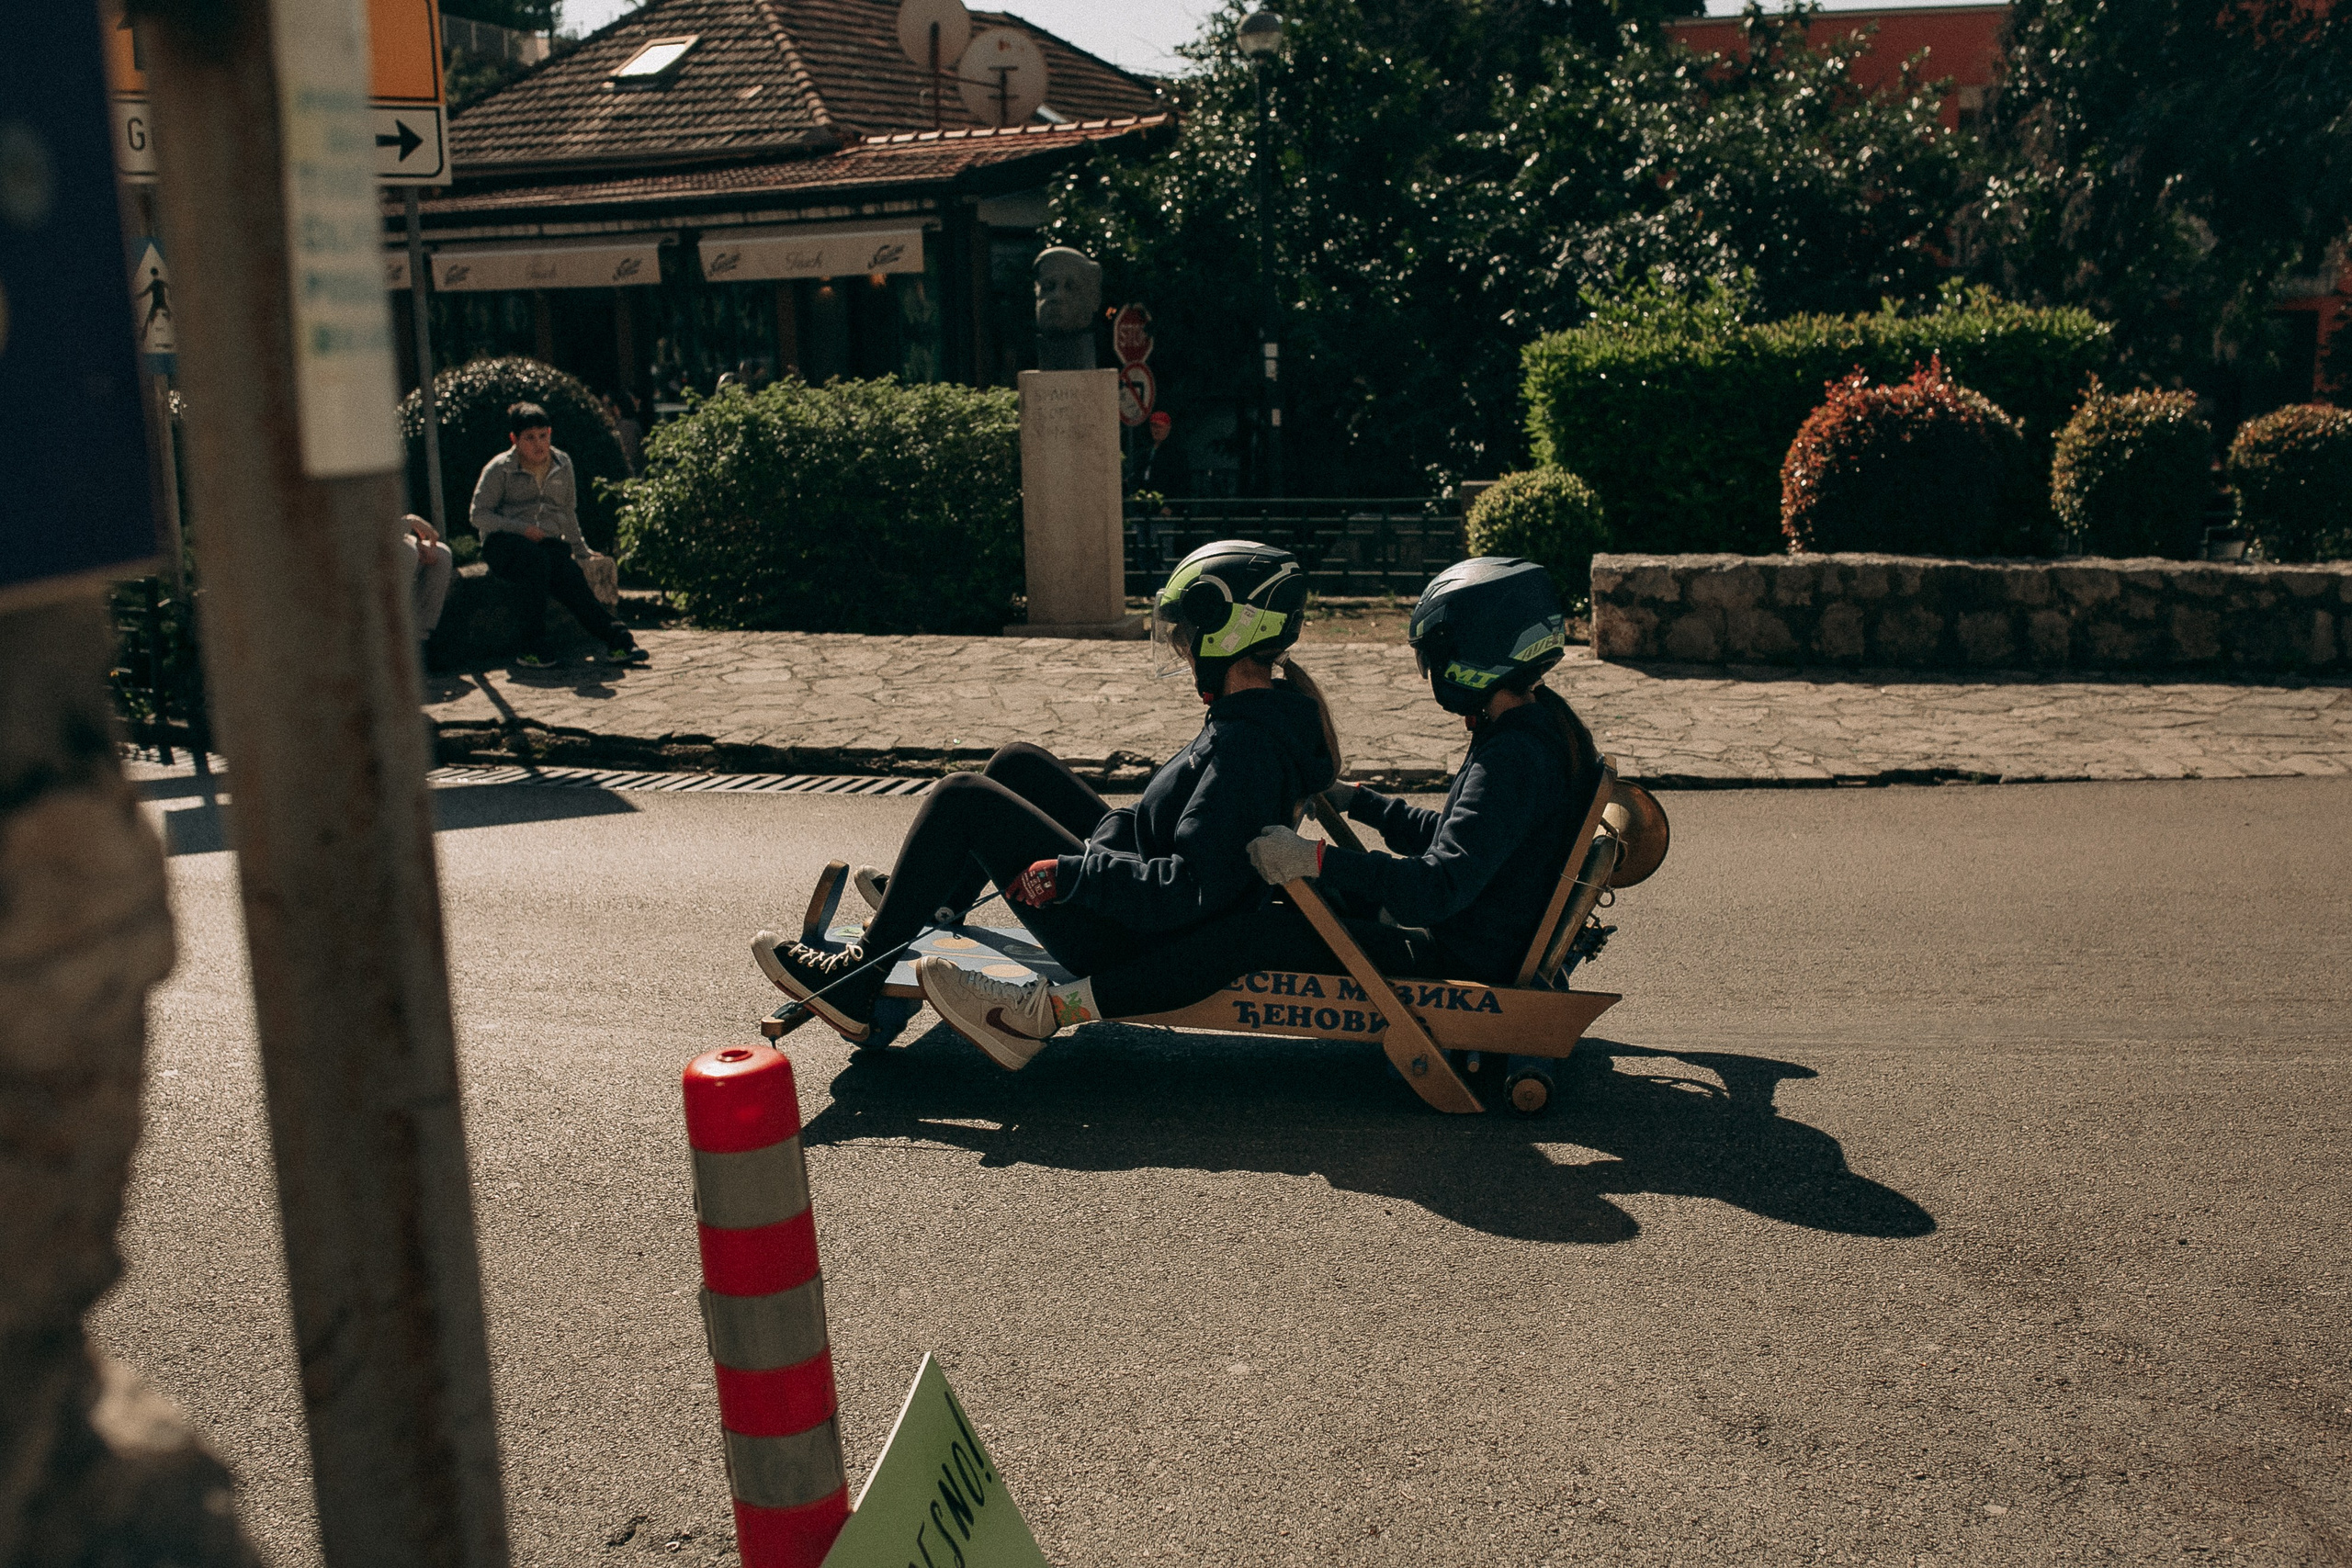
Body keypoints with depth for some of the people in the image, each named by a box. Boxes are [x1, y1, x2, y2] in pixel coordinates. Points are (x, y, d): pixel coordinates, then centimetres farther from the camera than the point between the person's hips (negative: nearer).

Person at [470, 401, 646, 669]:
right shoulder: (499, 469, 2)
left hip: (549, 542, 3)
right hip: (504, 541, -3)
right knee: (537, 560, -38)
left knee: (571, 575, -30)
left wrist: (581, 551, 25)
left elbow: (569, 514, 28)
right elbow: (479, 515, -1)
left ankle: (617, 639, -41)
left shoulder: (563, 466, 16)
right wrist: (522, 528, -13)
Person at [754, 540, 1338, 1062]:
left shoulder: (1245, 747, -27)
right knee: (1018, 764, 17)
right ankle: (938, 904, 37)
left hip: (1128, 943, -10)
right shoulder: (1276, 711, 3)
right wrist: (1101, 843, -1)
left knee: (960, 798, -9)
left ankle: (855, 989, 2)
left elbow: (1191, 890, -33)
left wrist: (1071, 874, -25)